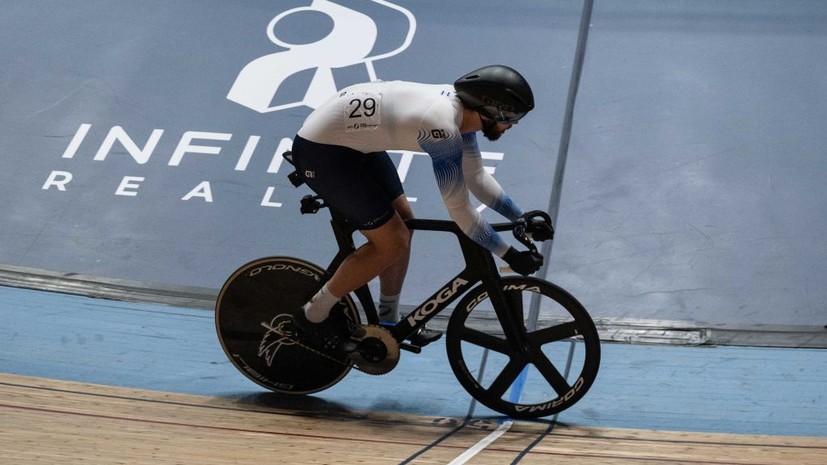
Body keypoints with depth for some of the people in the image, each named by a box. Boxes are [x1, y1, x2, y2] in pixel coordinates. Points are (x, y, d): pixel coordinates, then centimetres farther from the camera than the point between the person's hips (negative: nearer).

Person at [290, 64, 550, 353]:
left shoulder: (460, 106, -1)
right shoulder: (443, 127, -29)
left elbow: (477, 178, 12)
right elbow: (459, 211, -24)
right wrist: (510, 256, -16)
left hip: (354, 142, 10)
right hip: (321, 151, -10)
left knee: (403, 223, 13)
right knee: (391, 243, -7)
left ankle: (388, 322, 26)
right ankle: (315, 316, 6)